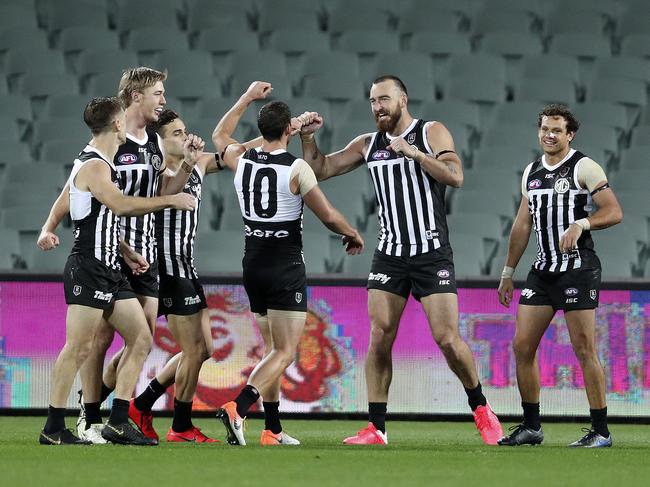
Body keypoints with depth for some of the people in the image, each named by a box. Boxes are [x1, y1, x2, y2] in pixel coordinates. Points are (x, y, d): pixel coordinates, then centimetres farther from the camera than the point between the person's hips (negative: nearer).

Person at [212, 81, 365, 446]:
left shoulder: (241, 160, 3)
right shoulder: (296, 168, -13)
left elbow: (220, 135, 26)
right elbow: (329, 215, -10)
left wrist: (248, 98, 31)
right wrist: (354, 235, 10)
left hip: (253, 264, 6)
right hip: (286, 267, -6)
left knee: (272, 349, 15)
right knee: (286, 352, -6)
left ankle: (273, 429, 12)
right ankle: (238, 408, -26)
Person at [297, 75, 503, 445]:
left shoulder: (432, 133, -2)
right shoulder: (368, 145, 10)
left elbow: (456, 177, -16)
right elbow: (321, 170, 15)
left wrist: (413, 152, -23)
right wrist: (308, 138, -1)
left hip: (432, 253, -4)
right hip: (390, 254, 4)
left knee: (448, 339, -8)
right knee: (380, 339, -5)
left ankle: (481, 408, 13)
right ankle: (376, 428, -2)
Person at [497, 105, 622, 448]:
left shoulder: (583, 168, -5)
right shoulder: (532, 171, 15)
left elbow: (614, 212, -10)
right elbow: (522, 224, 21)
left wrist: (581, 224, -26)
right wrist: (508, 272, 22)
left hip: (577, 269, -7)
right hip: (542, 272, 7)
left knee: (584, 350, -8)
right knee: (522, 346, 3)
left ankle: (600, 431, -2)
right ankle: (531, 427, 13)